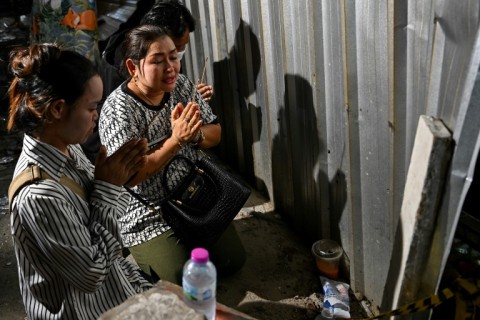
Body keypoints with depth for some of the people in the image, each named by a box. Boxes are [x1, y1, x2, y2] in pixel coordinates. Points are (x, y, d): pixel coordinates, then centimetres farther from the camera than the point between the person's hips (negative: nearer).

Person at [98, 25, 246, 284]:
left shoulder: (181, 85, -4)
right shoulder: (117, 110, -23)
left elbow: (214, 133, 2)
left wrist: (195, 134, -22)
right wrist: (176, 140, -36)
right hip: (147, 219, -6)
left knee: (233, 261, 5)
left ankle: (184, 246, 29)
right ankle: (141, 255, 19)